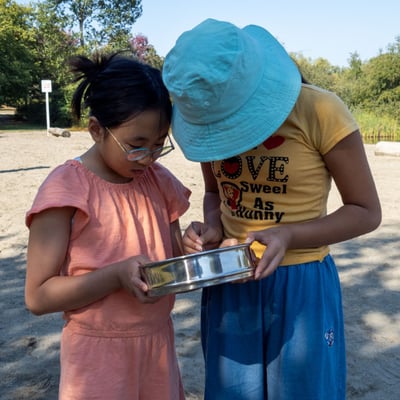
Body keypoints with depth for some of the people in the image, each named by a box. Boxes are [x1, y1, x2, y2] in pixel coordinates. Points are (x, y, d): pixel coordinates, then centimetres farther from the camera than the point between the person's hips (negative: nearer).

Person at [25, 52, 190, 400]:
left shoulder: (158, 181, 1)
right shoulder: (66, 188, -16)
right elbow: (38, 297, -15)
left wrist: (189, 247, -12)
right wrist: (118, 275, -27)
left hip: (159, 345, 5)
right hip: (100, 357, -5)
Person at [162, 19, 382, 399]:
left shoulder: (319, 112, -19)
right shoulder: (212, 113, -4)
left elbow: (366, 212, -11)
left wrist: (288, 235, -25)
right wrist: (213, 229, -10)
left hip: (301, 286, -4)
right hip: (229, 284, 4)